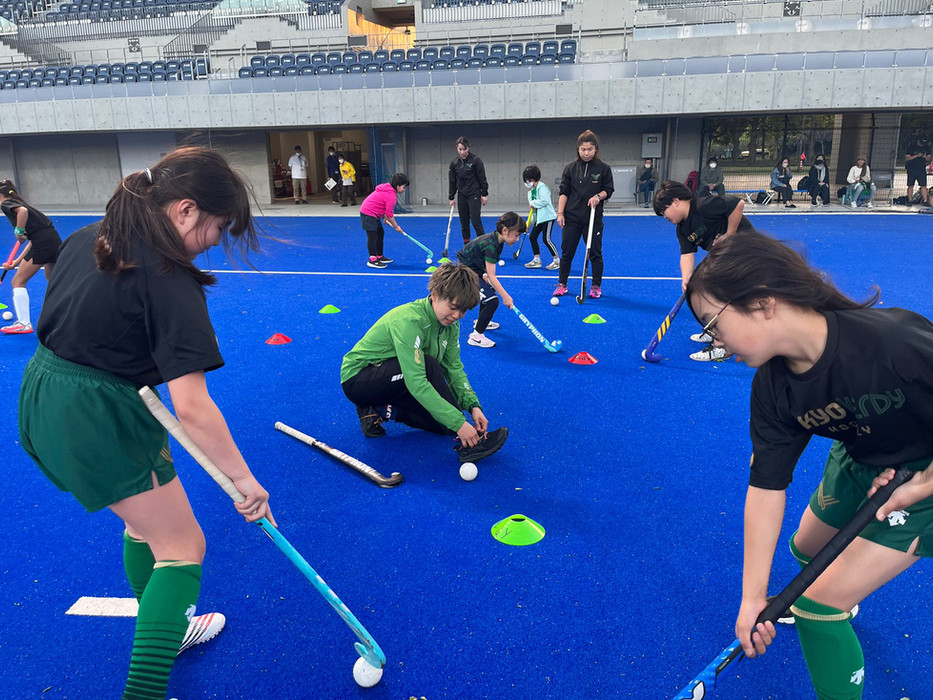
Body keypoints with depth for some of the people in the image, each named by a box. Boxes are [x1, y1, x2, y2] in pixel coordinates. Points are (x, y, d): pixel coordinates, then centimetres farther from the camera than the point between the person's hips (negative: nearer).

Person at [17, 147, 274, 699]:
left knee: (147, 520, 27)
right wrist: (244, 479, -18)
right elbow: (192, 408, -26)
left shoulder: (87, 238, 4)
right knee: (183, 549, 5)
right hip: (97, 418, -9)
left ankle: (162, 630, 46)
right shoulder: (169, 280, -23)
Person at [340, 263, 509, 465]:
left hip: (394, 382, 8)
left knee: (442, 422, -4)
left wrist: (472, 405, -22)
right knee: (428, 364, -33)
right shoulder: (408, 321, -31)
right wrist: (458, 422, -41)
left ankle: (380, 410, 7)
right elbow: (416, 383, -39)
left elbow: (454, 368, -6)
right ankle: (465, 445, -29)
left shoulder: (449, 323, -6)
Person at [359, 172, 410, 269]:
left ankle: (379, 256, 25)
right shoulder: (392, 196, -22)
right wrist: (396, 227, -6)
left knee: (380, 233, 16)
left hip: (374, 214, 11)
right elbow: (389, 214, -17)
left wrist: (384, 218, 14)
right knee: (372, 236, -11)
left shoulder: (387, 188, 8)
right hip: (368, 214, -11)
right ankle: (372, 260, -11)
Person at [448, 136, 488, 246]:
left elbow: (482, 178, -5)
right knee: (464, 224, 7)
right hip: (461, 196, 4)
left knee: (476, 222, -10)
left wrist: (484, 194, -5)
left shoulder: (475, 160, -8)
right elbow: (452, 181, 9)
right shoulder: (454, 163, 4)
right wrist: (451, 198, 7)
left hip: (474, 195, -4)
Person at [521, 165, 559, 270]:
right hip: (538, 218, 10)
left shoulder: (542, 187, -12)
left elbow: (544, 201, -25)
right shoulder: (531, 191, 16)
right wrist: (529, 221, 16)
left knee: (546, 239, -11)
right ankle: (537, 260, 15)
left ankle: (557, 260, 0)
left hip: (547, 217, -9)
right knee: (532, 236, 6)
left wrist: (533, 203, -13)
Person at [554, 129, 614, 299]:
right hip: (572, 218, 1)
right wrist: (560, 213, -4)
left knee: (595, 253, 4)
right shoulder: (570, 169, 4)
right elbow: (564, 192, 4)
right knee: (567, 252, 6)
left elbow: (608, 190, 6)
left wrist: (598, 196, -15)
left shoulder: (603, 169, 1)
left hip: (594, 219, -1)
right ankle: (562, 284, 19)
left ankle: (596, 286, 16)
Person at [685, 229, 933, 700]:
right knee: (807, 550, 27)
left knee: (819, 602, -8)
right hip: (861, 462, 6)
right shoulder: (772, 386, -18)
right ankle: (837, 601, 63)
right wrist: (753, 598, -12)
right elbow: (766, 486, -14)